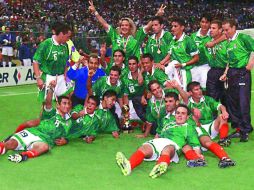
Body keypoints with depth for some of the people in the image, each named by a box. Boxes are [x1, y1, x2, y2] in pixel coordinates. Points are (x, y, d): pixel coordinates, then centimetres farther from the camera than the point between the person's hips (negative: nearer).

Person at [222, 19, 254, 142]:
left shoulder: (243, 38, -7)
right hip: (231, 74, 8)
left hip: (242, 73, -8)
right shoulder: (228, 43, 15)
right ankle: (238, 128, 20)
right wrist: (226, 73, 11)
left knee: (244, 102, -7)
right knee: (231, 102, 9)